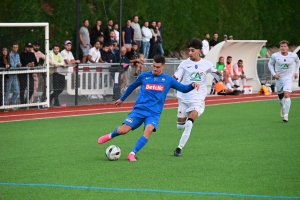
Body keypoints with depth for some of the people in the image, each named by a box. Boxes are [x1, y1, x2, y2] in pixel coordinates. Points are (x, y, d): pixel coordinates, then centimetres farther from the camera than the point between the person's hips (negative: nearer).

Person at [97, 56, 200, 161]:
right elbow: (132, 86, 24)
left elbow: (183, 88, 7)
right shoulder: (144, 76, 8)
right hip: (139, 109, 0)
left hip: (154, 113, 0)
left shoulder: (168, 79, 7)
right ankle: (110, 135, 22)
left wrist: (192, 85, -14)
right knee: (123, 130, -14)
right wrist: (122, 99, 34)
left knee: (149, 129, -31)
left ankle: (132, 154, -26)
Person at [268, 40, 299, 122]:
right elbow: (270, 64, 5)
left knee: (287, 95, -18)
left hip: (288, 78, -2)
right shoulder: (275, 56, -10)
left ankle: (286, 115, -17)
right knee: (280, 95, 14)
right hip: (279, 78, 2)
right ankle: (282, 108, 47)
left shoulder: (293, 56, -7)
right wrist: (274, 74, -6)